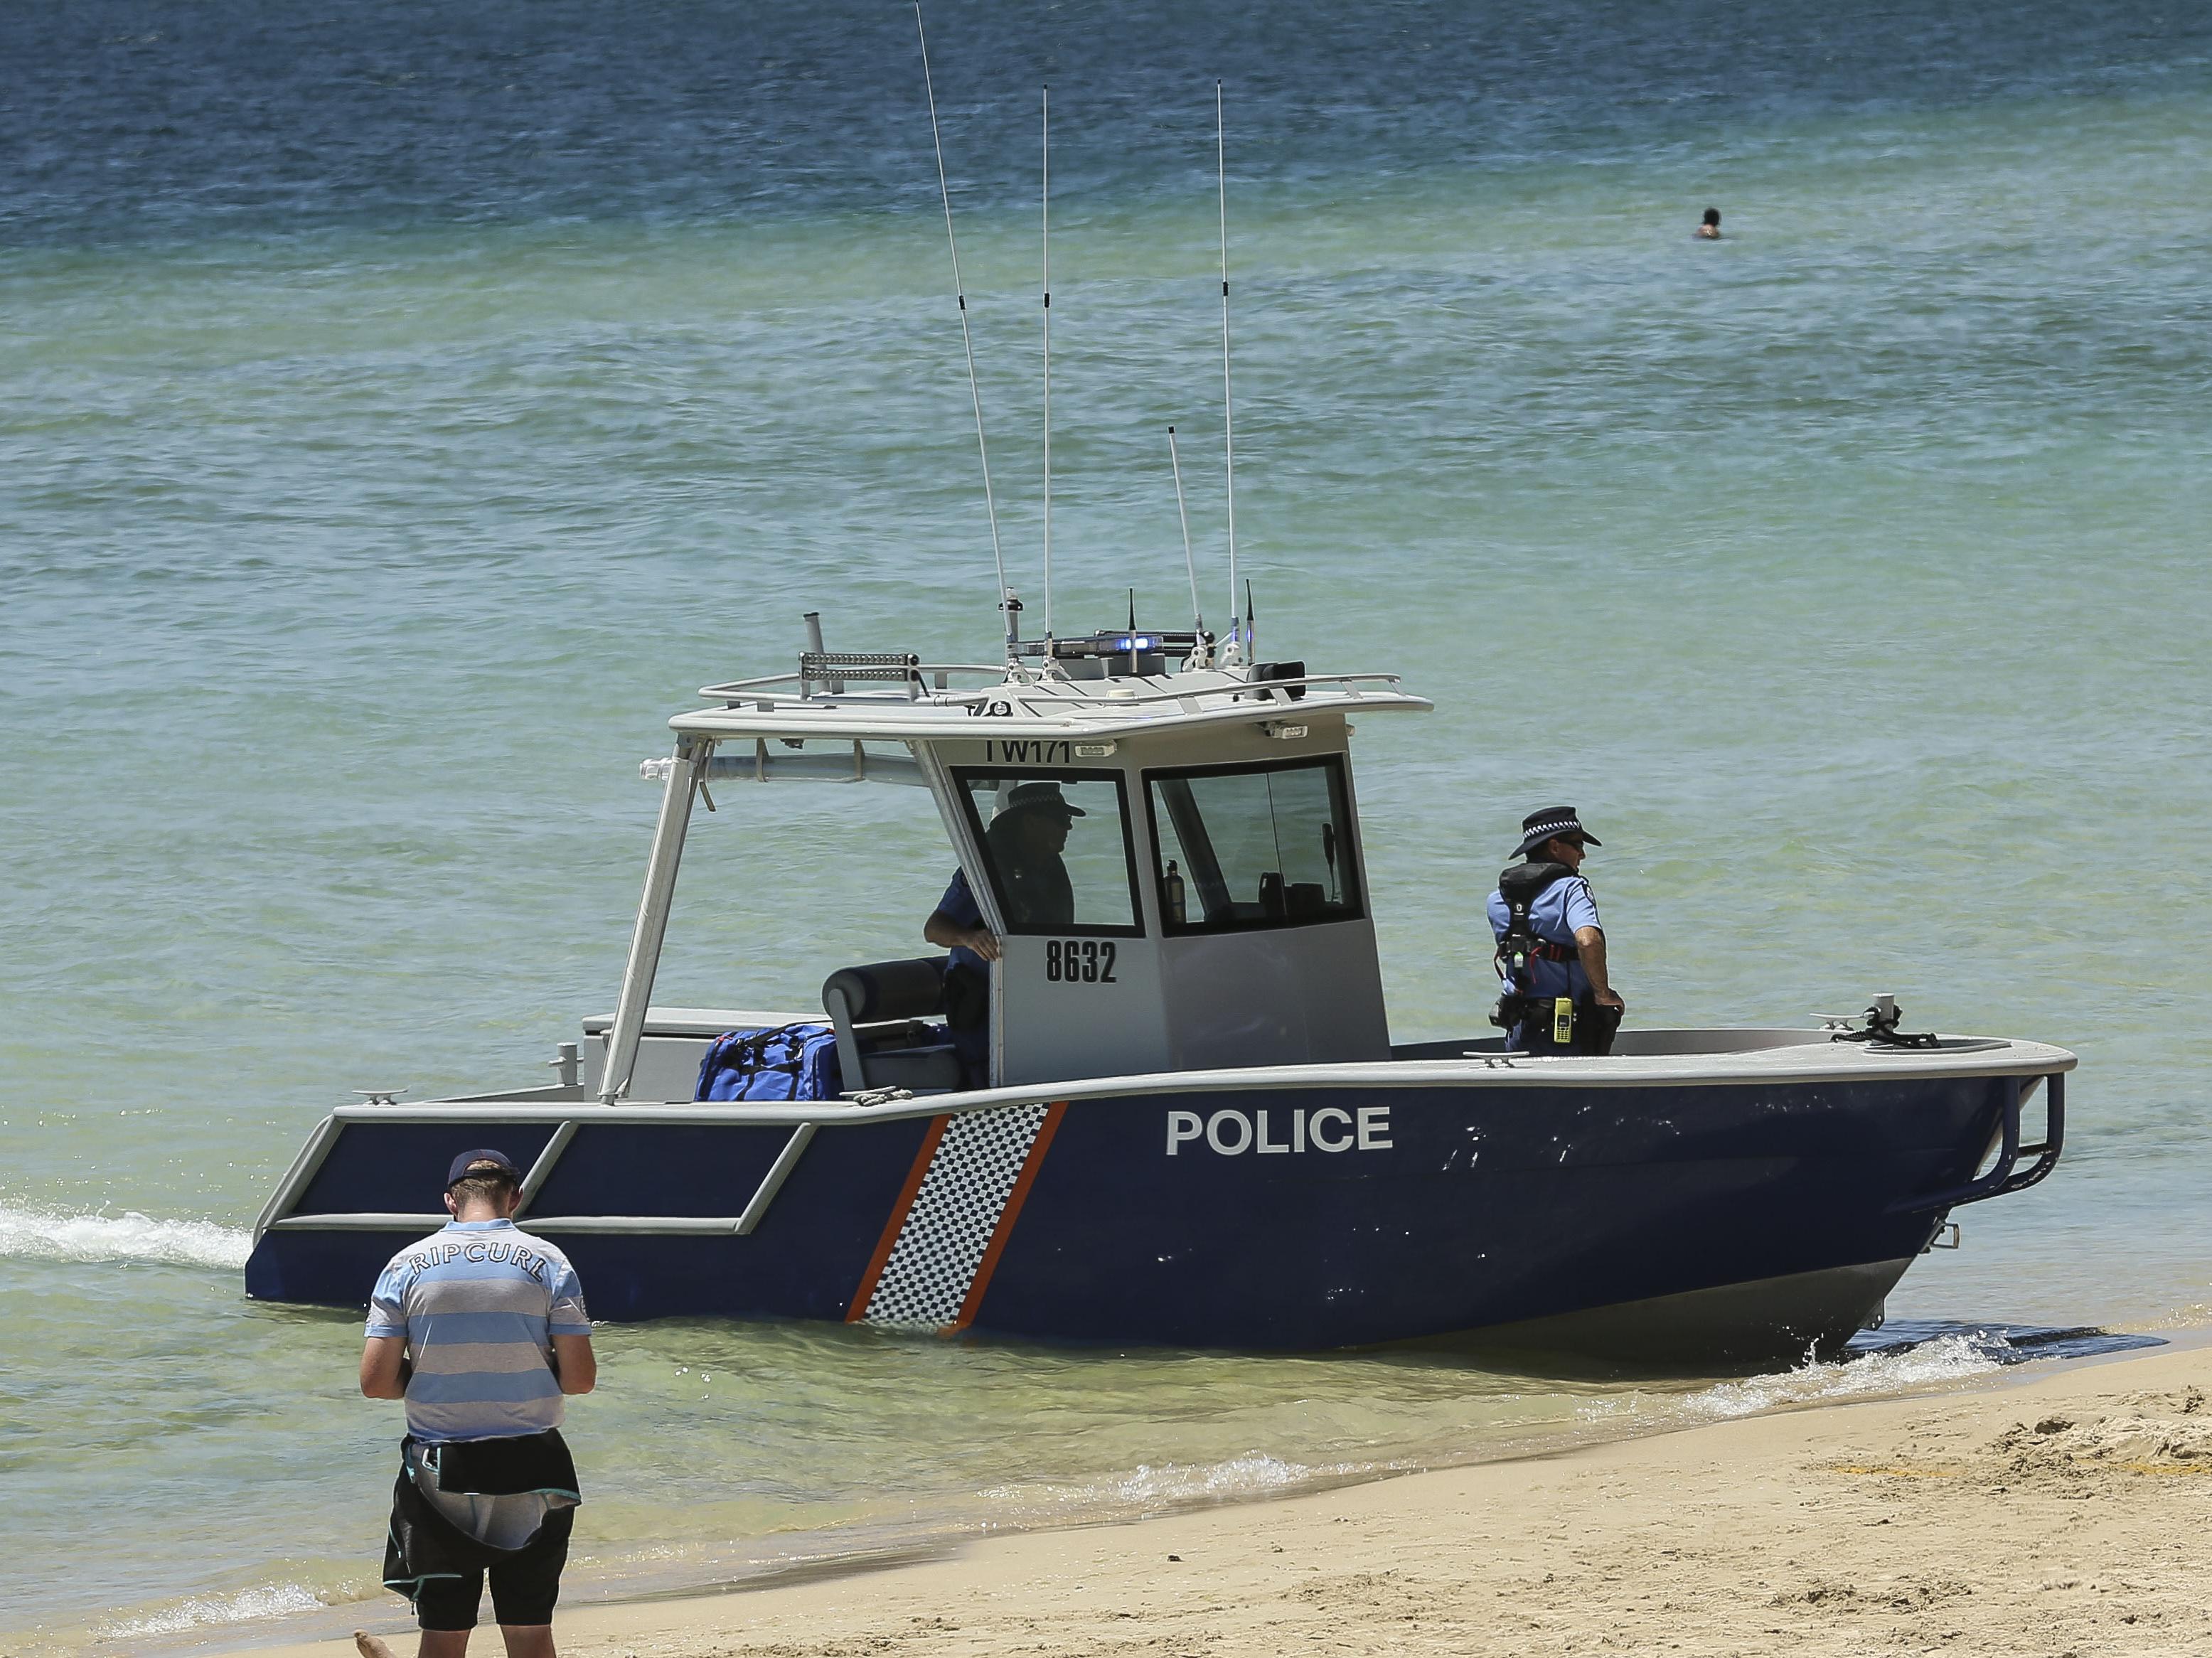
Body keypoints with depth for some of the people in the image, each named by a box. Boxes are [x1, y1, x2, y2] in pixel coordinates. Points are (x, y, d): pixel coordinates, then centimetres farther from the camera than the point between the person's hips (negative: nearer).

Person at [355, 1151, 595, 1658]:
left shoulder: (408, 1266, -1)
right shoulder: (547, 1262, -3)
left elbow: (376, 1381, -4)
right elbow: (579, 1378, -5)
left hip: (440, 1473, 0)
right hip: (531, 1467, 0)